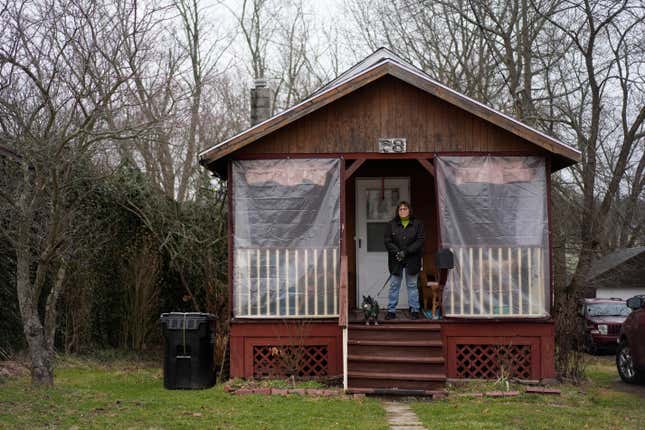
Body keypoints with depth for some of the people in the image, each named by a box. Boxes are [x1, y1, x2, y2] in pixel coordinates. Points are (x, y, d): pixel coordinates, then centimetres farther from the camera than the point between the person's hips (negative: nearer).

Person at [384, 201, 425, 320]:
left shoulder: (417, 224, 2)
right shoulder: (391, 225, 5)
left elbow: (420, 240, -6)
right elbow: (387, 241, 1)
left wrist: (406, 252, -15)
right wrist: (397, 252, -15)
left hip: (412, 260, -1)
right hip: (396, 260, 1)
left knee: (412, 285, 6)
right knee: (394, 285, 5)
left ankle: (414, 310, 13)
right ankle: (391, 311, 10)